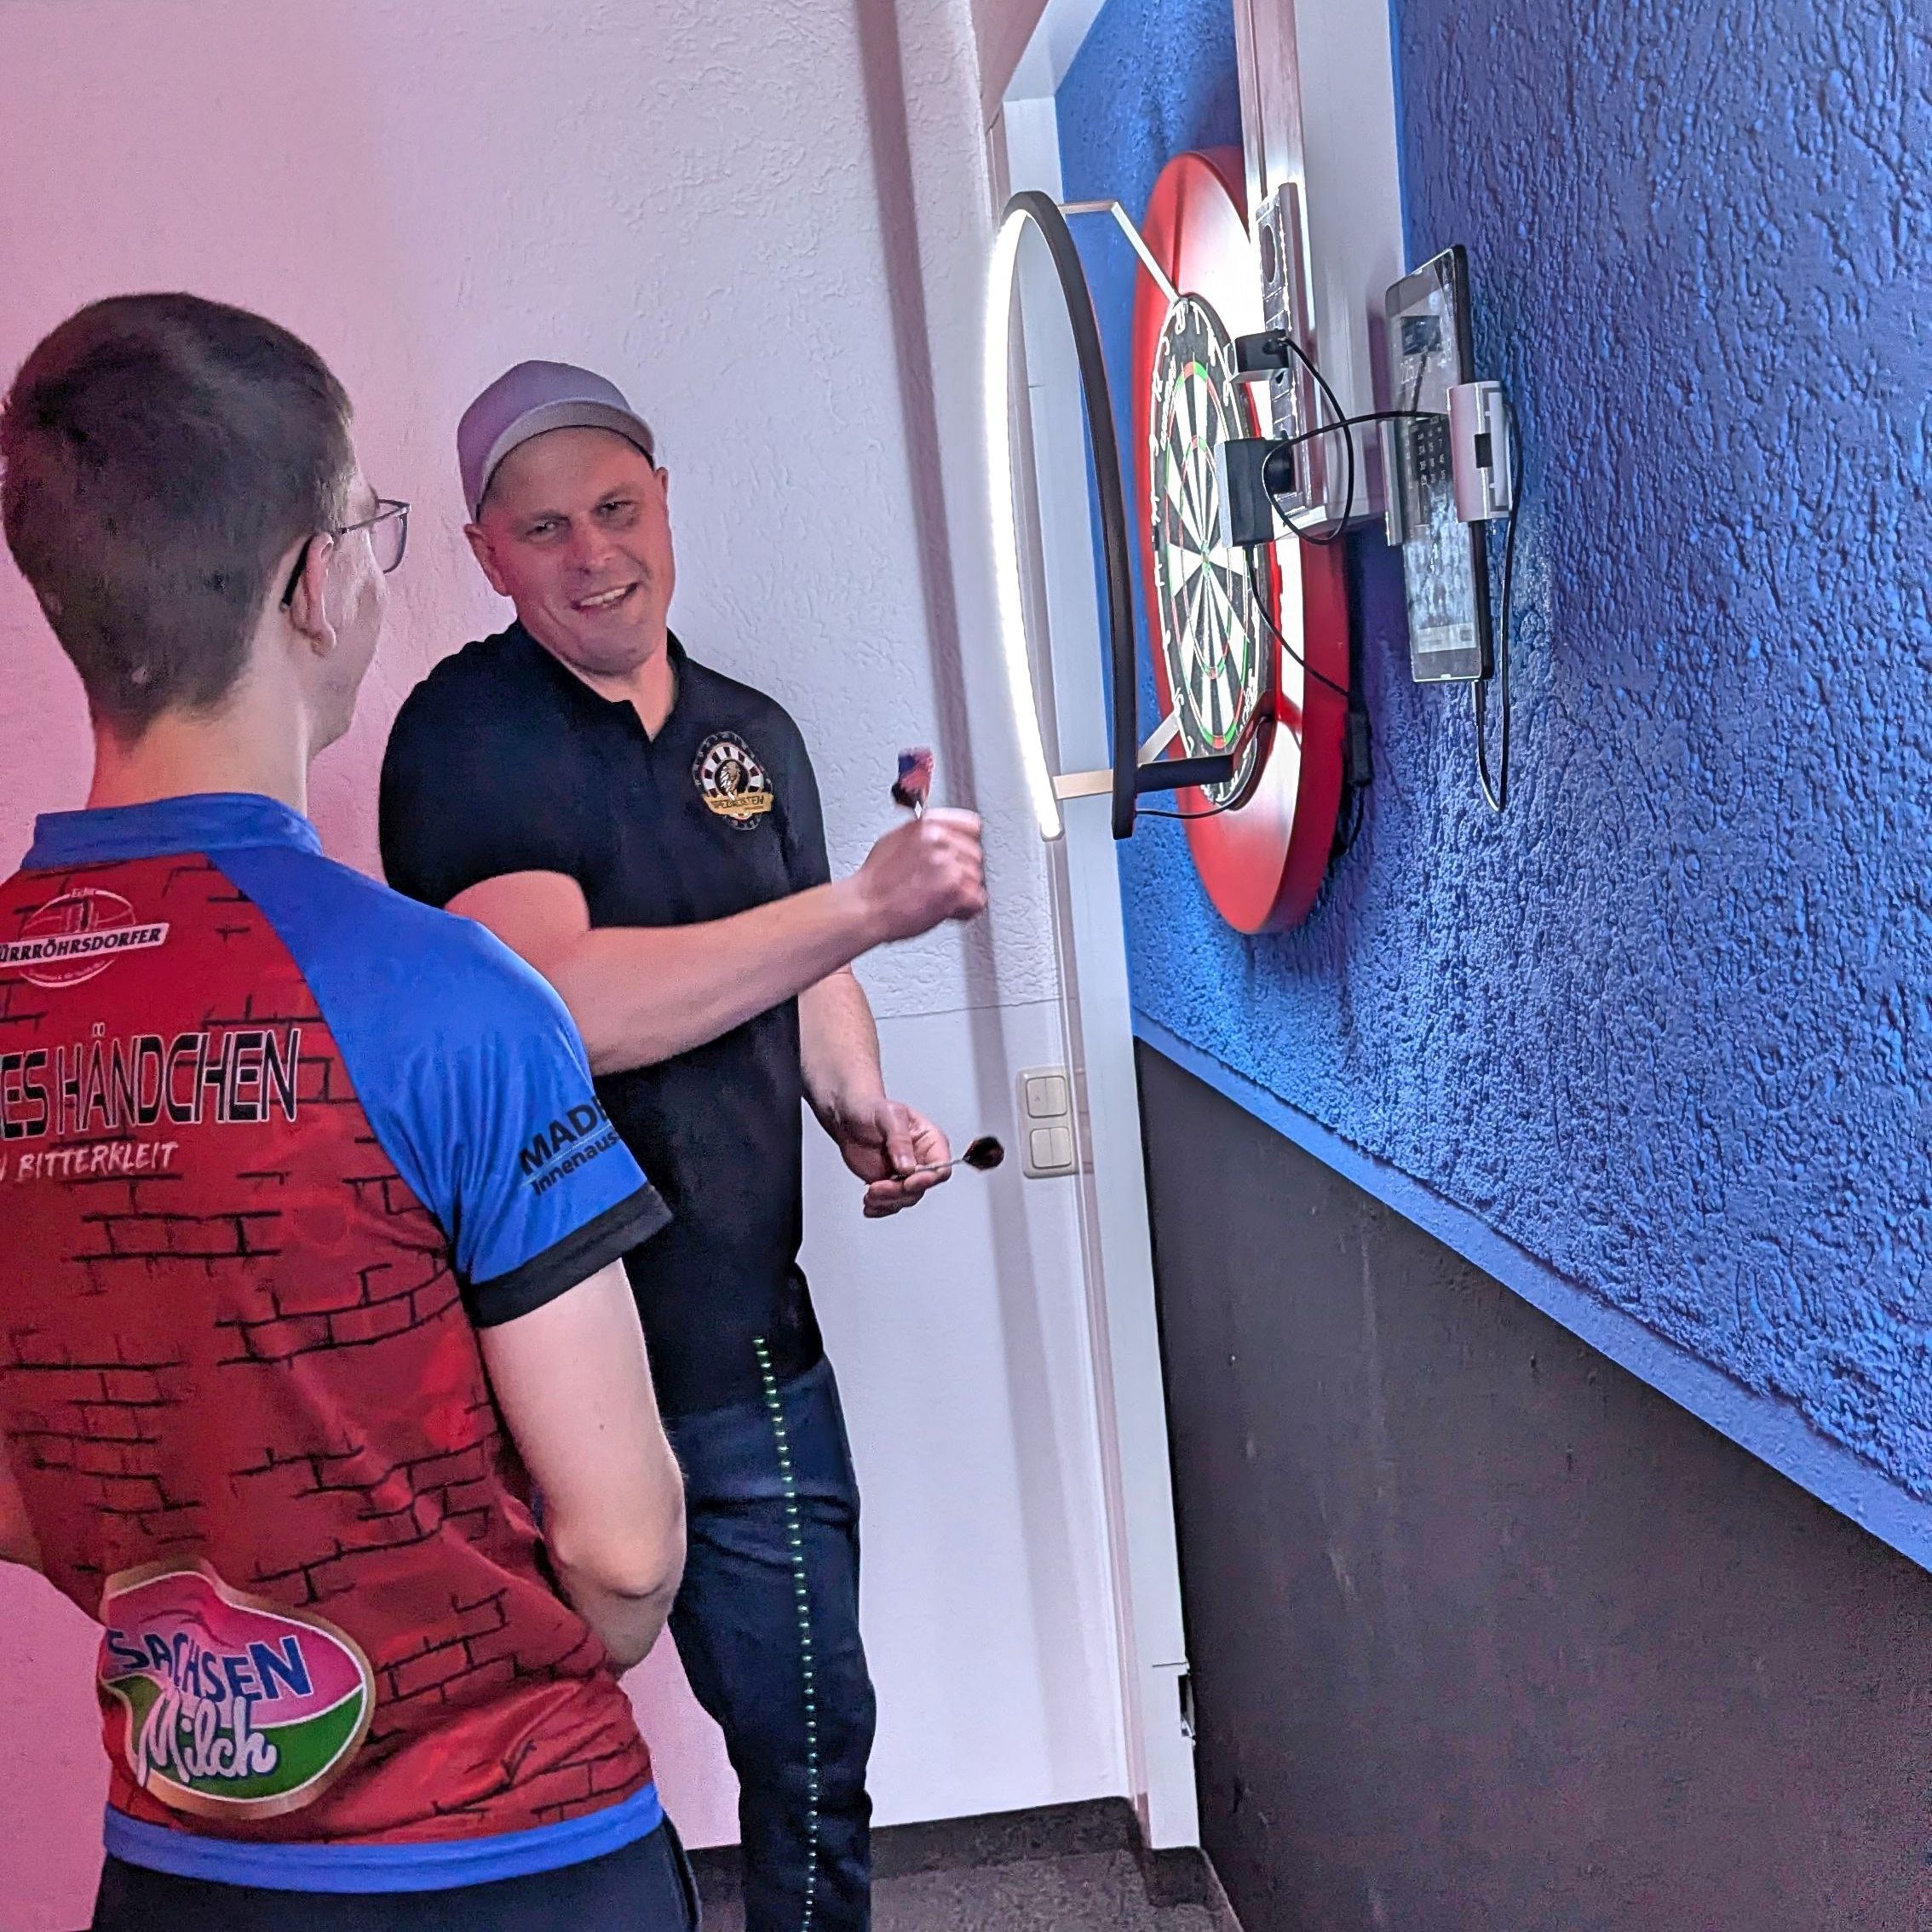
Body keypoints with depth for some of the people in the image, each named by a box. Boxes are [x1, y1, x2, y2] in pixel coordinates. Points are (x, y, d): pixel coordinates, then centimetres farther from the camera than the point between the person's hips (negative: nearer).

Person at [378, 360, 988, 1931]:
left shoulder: (753, 735, 10)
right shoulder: (466, 736, -11)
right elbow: (559, 1003, -25)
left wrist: (862, 1112, 3)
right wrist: (870, 901, -26)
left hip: (742, 1342, 5)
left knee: (811, 1744, 16)